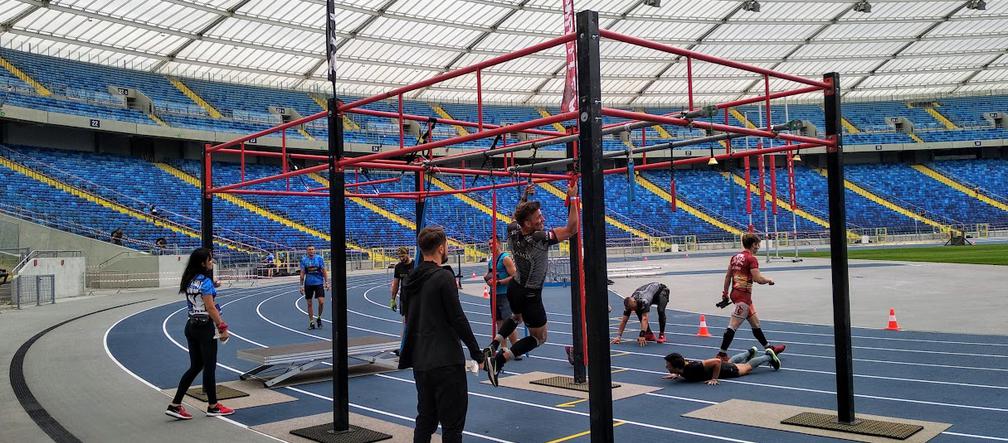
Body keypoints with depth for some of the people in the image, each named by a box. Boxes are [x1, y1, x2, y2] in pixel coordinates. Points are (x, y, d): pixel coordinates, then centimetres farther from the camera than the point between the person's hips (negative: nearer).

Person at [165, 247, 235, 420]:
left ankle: (175, 405, 11)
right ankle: (213, 406, 17)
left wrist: (212, 287, 9)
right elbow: (210, 308, -18)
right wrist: (222, 328, -14)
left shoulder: (190, 281, 8)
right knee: (209, 366, 5)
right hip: (205, 327, -8)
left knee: (195, 366, 14)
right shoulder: (205, 281, -16)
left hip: (191, 326, 8)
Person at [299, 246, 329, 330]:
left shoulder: (319, 258, -1)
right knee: (309, 304, 5)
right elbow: (302, 273, 4)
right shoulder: (304, 259, 1)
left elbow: (324, 271, 2)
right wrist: (301, 286, 0)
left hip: (319, 283, -1)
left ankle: (319, 317, 13)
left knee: (321, 302, -11)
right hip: (308, 284, 1)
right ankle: (311, 322, 15)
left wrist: (326, 282, -4)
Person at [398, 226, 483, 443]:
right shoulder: (443, 277, -14)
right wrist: (477, 353, -7)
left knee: (425, 420, 15)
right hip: (446, 362, -8)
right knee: (452, 423, -1)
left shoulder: (410, 280, 9)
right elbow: (458, 319, -15)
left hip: (420, 362, 8)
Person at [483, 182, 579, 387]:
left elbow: (517, 215, 15)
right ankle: (499, 359, -5)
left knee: (516, 317, 38)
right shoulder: (541, 239, -29)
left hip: (514, 288, 7)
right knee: (539, 337, 10)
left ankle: (493, 346, 22)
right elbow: (571, 229, -26)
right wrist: (573, 198, -25)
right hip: (530, 296, -7)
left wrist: (524, 196, 19)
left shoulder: (512, 231, -11)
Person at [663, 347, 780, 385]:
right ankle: (750, 352, 65)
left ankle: (769, 356, 44)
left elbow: (717, 361, -45)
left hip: (725, 370, -7)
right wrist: (676, 375, -13)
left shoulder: (693, 368, -45)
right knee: (729, 361, 38)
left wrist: (714, 379, -41)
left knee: (747, 367, 20)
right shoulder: (682, 364, -24)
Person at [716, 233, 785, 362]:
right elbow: (758, 278, -20)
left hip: (735, 293, 10)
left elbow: (727, 276, 14)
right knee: (733, 326, -8)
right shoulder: (752, 259, -13)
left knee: (755, 322, 20)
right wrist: (769, 280, 0)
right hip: (743, 296, -10)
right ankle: (722, 354, -7)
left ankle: (769, 348, 32)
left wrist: (725, 293, 20)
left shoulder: (735, 257, 11)